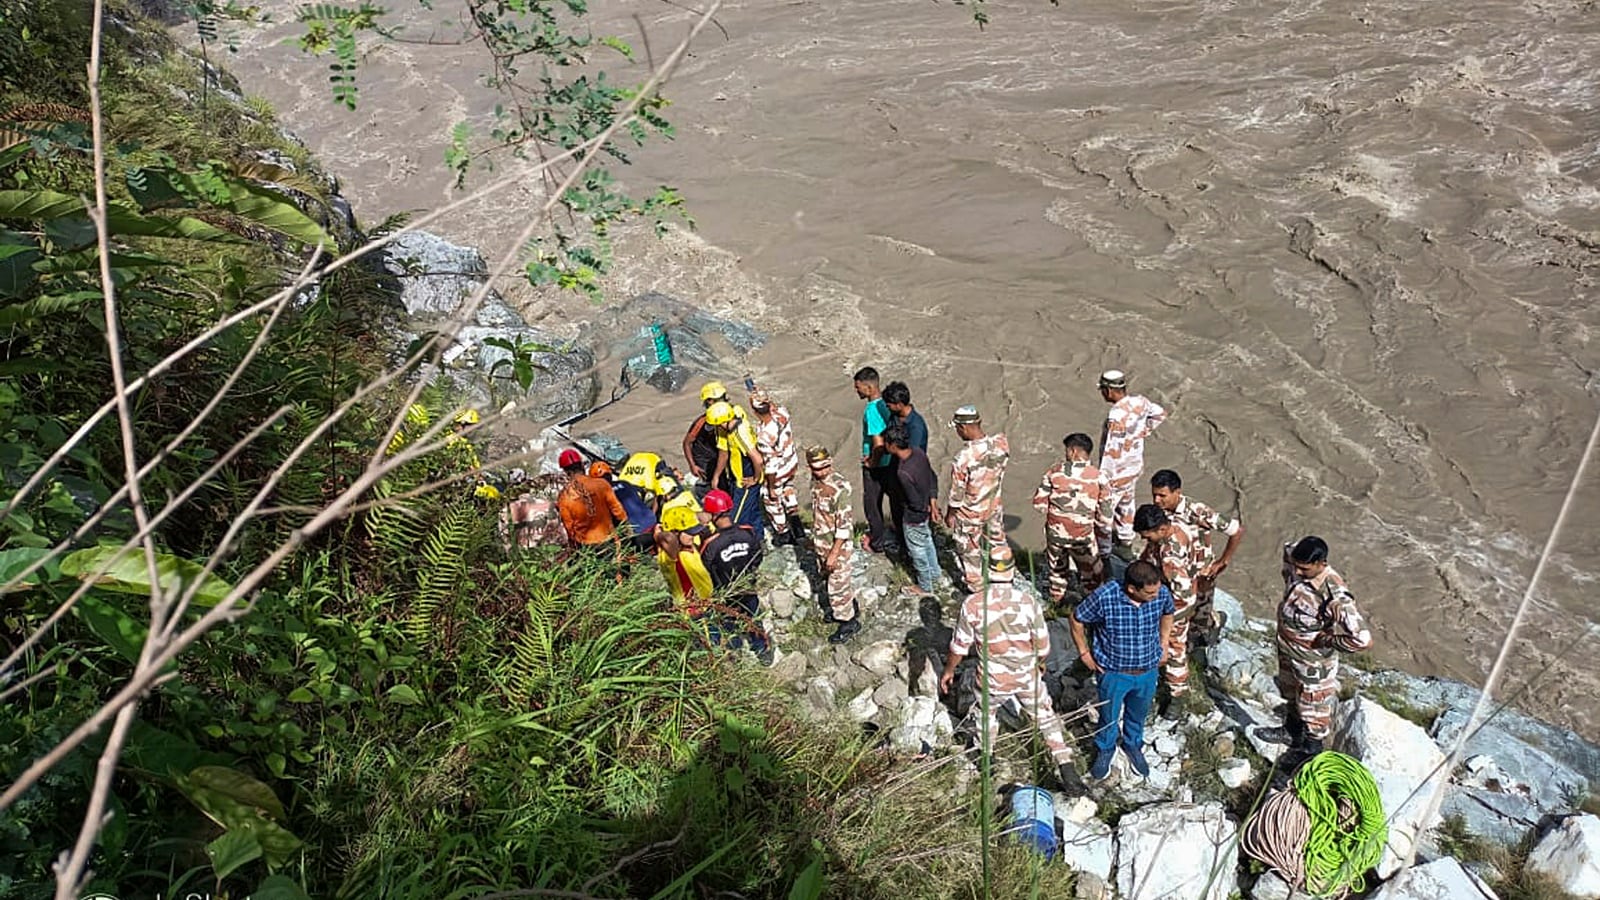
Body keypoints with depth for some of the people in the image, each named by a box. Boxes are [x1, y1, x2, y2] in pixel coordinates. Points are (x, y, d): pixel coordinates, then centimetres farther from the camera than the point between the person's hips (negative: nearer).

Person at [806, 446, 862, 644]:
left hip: (838, 545, -8)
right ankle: (850, 606, 47)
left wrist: (834, 553, -23)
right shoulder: (815, 481, -3)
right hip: (821, 542, 8)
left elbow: (844, 525, -25)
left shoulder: (839, 488, -28)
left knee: (838, 584, 4)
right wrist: (814, 536, 21)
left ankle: (849, 621, 23)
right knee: (828, 577, 25)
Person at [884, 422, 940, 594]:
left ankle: (925, 587, 37)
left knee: (918, 551, 16)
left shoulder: (904, 472, -37)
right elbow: (933, 478, 1)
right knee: (927, 543, 30)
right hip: (926, 513, 8)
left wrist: (927, 508, -8)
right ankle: (934, 575, 51)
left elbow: (916, 502, -28)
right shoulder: (919, 453, -13)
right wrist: (933, 501, 0)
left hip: (915, 518, -8)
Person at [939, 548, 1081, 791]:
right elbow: (1043, 645, -8)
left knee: (988, 712, 28)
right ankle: (1066, 769, 19)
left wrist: (948, 670, 9)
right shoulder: (1028, 600, -19)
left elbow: (960, 646, -9)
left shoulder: (972, 605, -21)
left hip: (993, 679, 0)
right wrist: (1040, 662, 15)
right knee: (1046, 718, 21)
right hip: (1028, 677, 0)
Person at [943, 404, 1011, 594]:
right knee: (998, 543, 27)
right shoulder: (1001, 443, -20)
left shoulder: (963, 458, -34)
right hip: (994, 507, 5)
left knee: (970, 551, 19)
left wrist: (950, 514, -5)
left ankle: (976, 588, 38)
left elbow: (957, 493, -21)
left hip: (970, 515, -5)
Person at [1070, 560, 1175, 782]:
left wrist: (1164, 644, 7)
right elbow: (1077, 619, -14)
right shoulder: (1104, 597, -32)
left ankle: (1133, 745, 56)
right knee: (1109, 716, 21)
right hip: (1112, 671, -3)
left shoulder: (1162, 594, -21)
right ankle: (1105, 749, 50)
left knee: (1138, 713, 27)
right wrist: (1084, 653, -7)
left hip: (1147, 671, 3)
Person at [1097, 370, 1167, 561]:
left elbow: (1112, 451, -29)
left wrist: (1103, 478, -22)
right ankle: (1125, 545, 43)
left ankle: (1103, 554, 14)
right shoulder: (1140, 401, -6)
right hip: (1135, 465, 9)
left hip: (1117, 472, -9)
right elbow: (1160, 413, 15)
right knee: (1126, 504, 26)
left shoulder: (1116, 415, -31)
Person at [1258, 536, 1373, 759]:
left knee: (1314, 708, 17)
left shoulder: (1335, 598, -37)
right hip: (1287, 650, 7)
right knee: (1291, 696, 31)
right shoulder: (1296, 570, -17)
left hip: (1314, 662, -7)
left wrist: (1326, 640, -26)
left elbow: (1363, 640, -39)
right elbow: (1288, 547, 8)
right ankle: (1292, 732, 55)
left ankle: (1312, 752, 39)